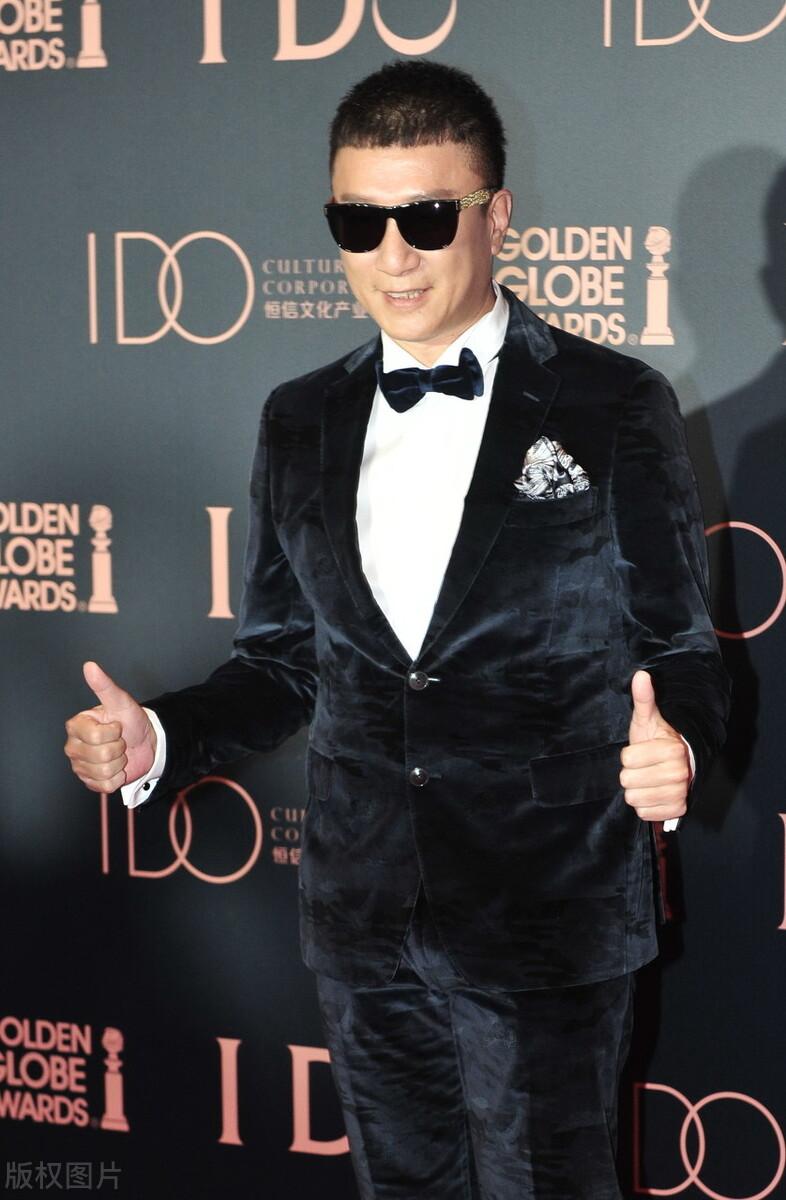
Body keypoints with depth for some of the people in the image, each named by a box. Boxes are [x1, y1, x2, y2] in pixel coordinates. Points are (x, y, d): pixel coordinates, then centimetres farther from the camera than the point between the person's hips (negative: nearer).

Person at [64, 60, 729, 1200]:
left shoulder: (613, 407, -6)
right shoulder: (300, 422, 7)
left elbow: (678, 649, -3)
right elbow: (285, 660, 12)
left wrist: (673, 746, -25)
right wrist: (159, 738, -5)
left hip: (547, 922, -4)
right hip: (365, 924, 4)